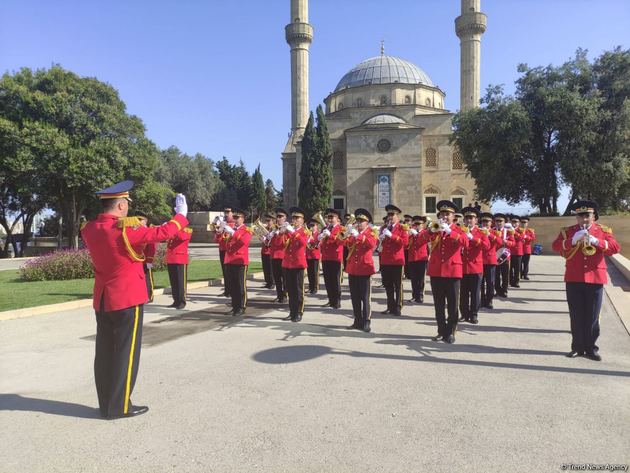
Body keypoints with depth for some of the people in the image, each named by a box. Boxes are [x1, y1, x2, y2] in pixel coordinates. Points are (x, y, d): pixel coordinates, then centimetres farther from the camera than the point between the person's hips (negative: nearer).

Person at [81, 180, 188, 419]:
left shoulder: (89, 229, 2)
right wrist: (181, 214, 0)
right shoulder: (126, 229, -20)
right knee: (125, 353, 3)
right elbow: (163, 233, -14)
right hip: (128, 299, -7)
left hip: (102, 300, 8)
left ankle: (106, 403, 24)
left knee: (105, 352, 13)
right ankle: (119, 406, 11)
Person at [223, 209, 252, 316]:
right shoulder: (231, 229, 16)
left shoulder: (247, 230, -2)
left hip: (241, 261, -6)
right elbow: (224, 242, 16)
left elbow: (244, 241, -22)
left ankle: (242, 307, 5)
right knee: (232, 286, 9)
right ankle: (235, 306, 17)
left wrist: (232, 232, -26)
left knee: (241, 286, -1)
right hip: (229, 261, 6)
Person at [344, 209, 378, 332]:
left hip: (365, 268, -5)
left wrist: (358, 235, -25)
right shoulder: (353, 232, 16)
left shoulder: (371, 232, 1)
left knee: (365, 297, -3)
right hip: (352, 269, 5)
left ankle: (366, 322, 1)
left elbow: (371, 243, -20)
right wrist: (347, 236, -11)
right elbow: (346, 244, 6)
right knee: (355, 297, 9)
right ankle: (358, 321, 17)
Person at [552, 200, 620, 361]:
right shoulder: (568, 231, 4)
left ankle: (591, 348, 18)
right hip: (573, 279, 0)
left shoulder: (603, 230, 5)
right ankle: (577, 347, 17)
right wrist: (573, 240, -24)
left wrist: (596, 241, -23)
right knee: (576, 316, 6)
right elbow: (555, 246, -9)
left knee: (592, 316, 6)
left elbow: (615, 248, -8)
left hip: (595, 279, 0)